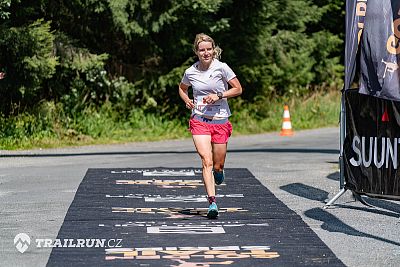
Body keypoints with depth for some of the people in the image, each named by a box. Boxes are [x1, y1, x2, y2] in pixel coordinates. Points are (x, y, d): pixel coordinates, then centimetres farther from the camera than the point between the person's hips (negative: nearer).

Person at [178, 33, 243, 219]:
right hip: (199, 120, 0)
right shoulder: (190, 72, 2)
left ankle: (219, 172, 44)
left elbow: (238, 89, -1)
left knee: (218, 166, 6)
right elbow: (182, 88, 23)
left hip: (220, 121, 0)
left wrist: (218, 95, -14)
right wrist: (187, 100, 3)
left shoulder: (221, 67, -6)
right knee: (206, 161, -16)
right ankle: (212, 202, -19)